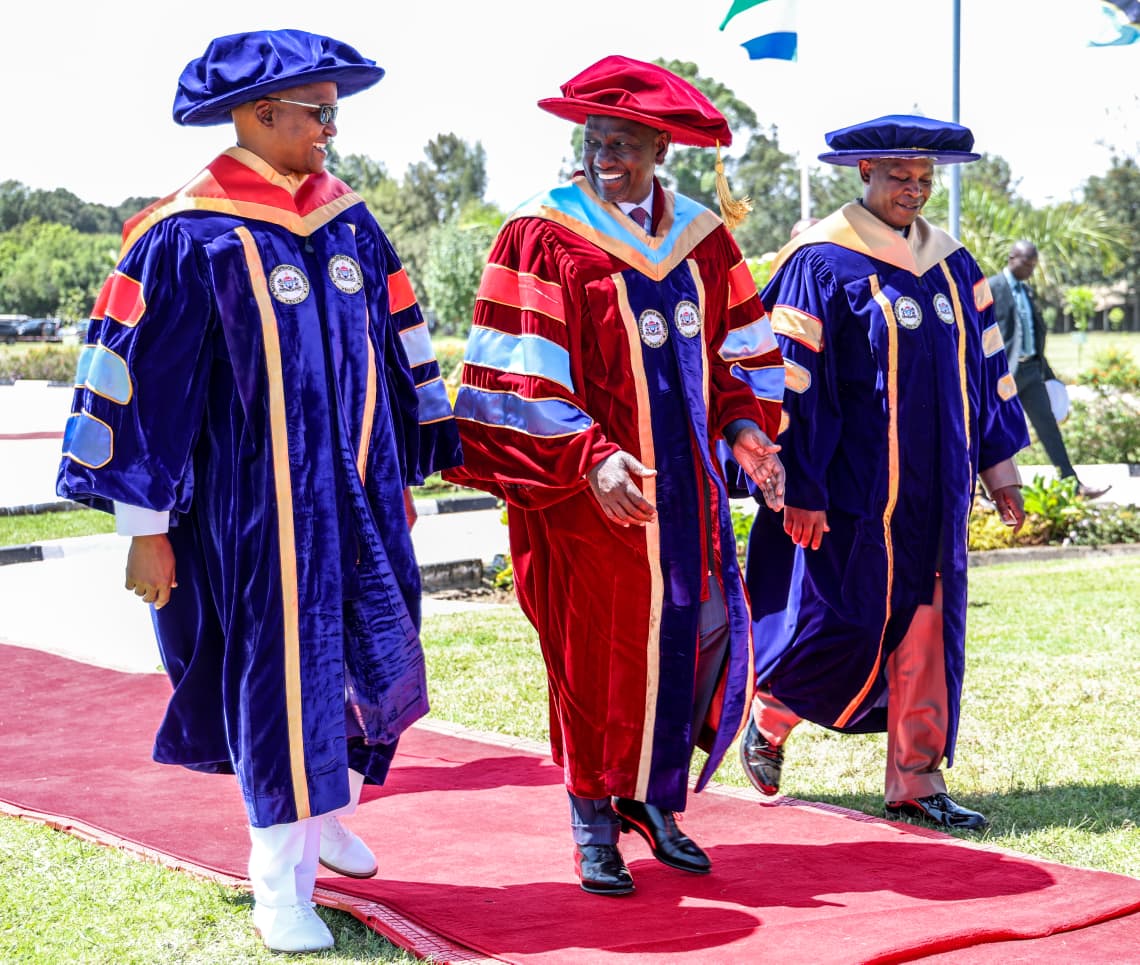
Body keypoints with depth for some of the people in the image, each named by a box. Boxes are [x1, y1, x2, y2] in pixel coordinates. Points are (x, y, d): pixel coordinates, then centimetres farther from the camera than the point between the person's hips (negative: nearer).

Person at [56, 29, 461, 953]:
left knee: (374, 662, 12)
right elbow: (139, 380, -9)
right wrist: (145, 524, -8)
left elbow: (400, 344, 17)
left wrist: (423, 457, 19)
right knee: (281, 669, -4)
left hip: (360, 495, 6)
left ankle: (317, 811, 37)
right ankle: (280, 884, 8)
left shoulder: (347, 219, 8)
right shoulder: (187, 238, -11)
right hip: (255, 506, -6)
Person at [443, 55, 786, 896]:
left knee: (703, 637, 5)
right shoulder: (542, 239, -9)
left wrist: (747, 428, -3)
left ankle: (655, 797, 25)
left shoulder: (702, 237, 7)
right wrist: (590, 457, -23)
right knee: (596, 653, 2)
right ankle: (594, 824, 18)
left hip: (686, 480, 5)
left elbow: (739, 352, 14)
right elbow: (523, 375, -13)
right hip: (585, 484, -5)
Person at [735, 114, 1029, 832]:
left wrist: (1000, 465, 13)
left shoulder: (951, 263, 10)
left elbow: (985, 365, 15)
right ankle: (769, 717, 27)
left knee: (926, 637, 6)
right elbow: (793, 379, -11)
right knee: (842, 625, 0)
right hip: (855, 488, -6)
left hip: (934, 494, 6)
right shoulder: (822, 262, -9)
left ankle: (916, 784, 13)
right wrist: (799, 490, -13)